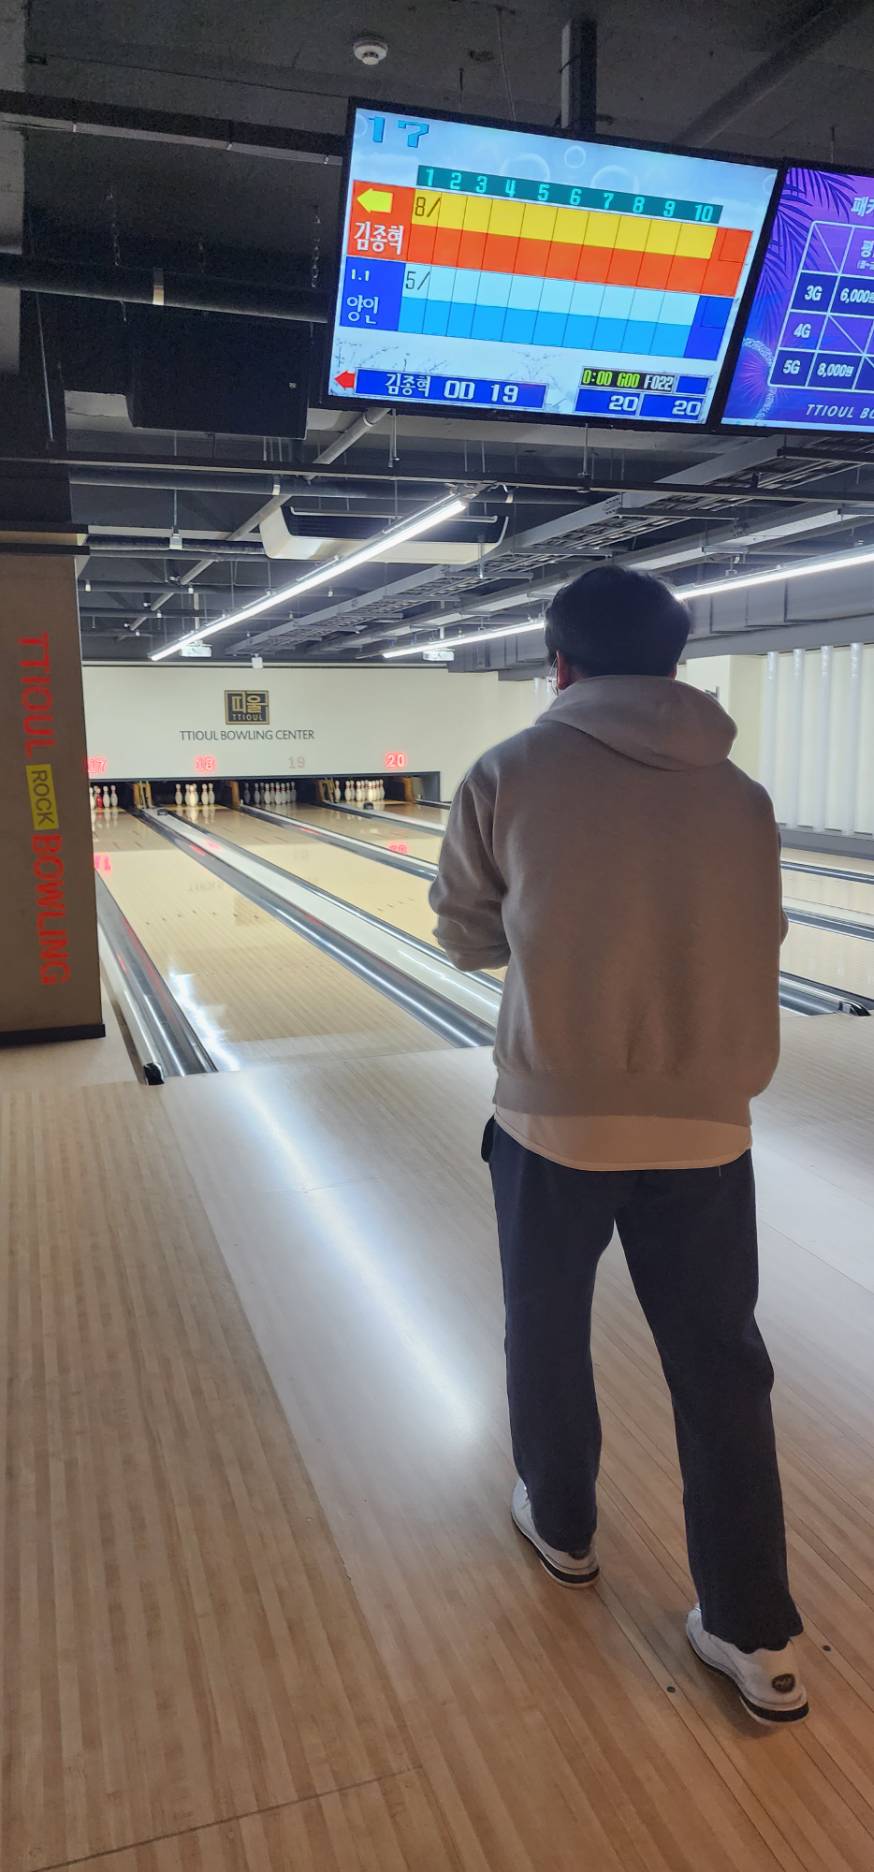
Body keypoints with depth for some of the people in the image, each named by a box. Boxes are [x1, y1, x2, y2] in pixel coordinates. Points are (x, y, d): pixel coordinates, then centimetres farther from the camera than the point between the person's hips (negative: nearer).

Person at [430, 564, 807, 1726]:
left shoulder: (510, 776, -7)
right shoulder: (739, 796, 0)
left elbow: (467, 940, 2)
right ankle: (757, 1638, 22)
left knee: (547, 1331, 21)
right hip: (702, 1123, 2)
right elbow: (755, 946, 9)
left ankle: (561, 1524, 42)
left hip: (555, 1114, -2)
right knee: (721, 1366, 13)